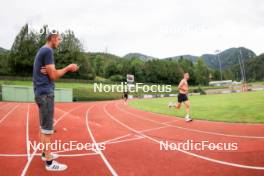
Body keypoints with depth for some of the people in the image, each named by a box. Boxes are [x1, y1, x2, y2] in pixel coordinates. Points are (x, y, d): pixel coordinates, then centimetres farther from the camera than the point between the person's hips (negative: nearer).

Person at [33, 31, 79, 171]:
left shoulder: (41, 50, 18)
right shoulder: (48, 50, -12)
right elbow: (53, 76, -16)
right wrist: (68, 68, -7)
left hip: (41, 92, 10)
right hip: (45, 93, -10)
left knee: (43, 127, 17)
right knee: (47, 130, -6)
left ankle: (45, 153, 29)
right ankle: (49, 162, 1)